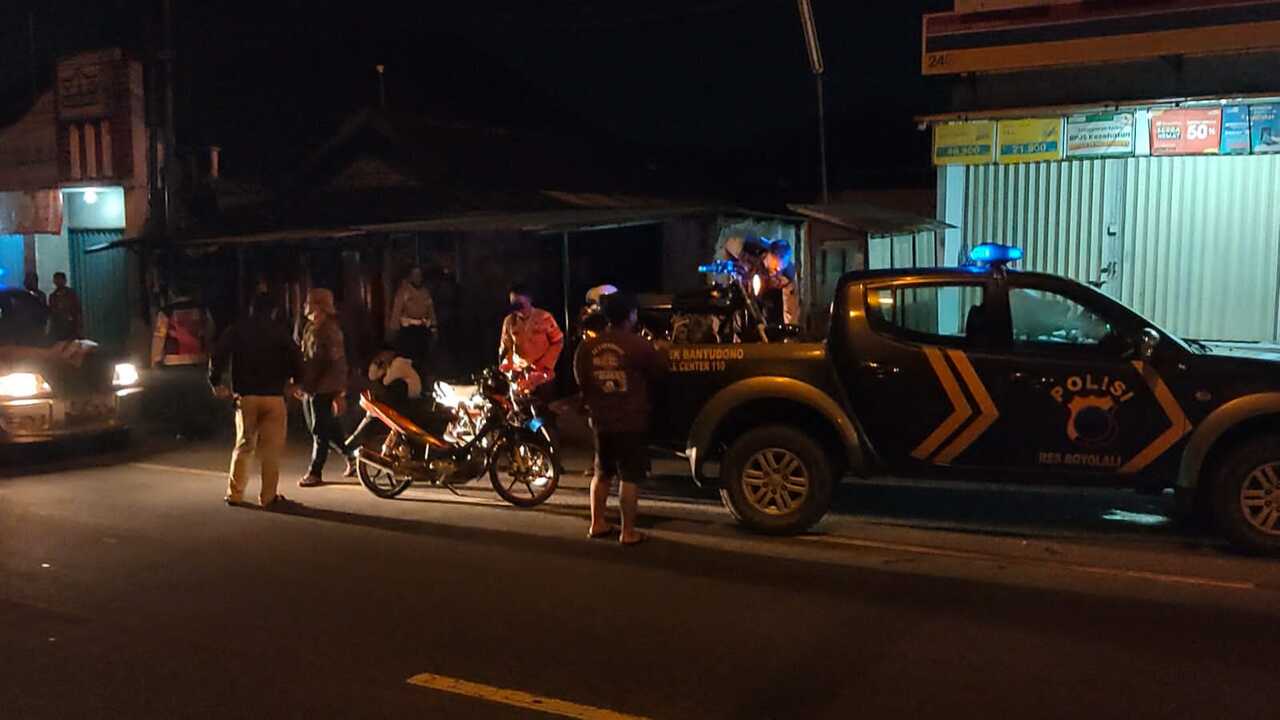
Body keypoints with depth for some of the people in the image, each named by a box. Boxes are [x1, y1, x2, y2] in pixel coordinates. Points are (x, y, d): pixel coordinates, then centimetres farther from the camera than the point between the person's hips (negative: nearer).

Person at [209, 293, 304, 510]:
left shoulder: (236, 330, 7)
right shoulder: (280, 331, 1)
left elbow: (218, 355, -2)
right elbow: (295, 358, -5)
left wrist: (216, 382, 7)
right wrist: (295, 381, 10)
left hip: (245, 395, 3)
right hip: (273, 395, -3)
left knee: (243, 445, 14)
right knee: (270, 449, 0)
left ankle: (235, 494, 14)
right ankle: (268, 497, 0)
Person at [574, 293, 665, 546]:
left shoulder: (587, 346, 0)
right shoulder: (638, 345, -15)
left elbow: (581, 380, 10)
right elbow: (659, 372, -1)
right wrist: (657, 352, 19)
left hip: (600, 420, 6)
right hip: (632, 421, -5)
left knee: (602, 472, 19)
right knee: (630, 477, 1)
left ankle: (597, 524, 25)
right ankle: (628, 532, 3)